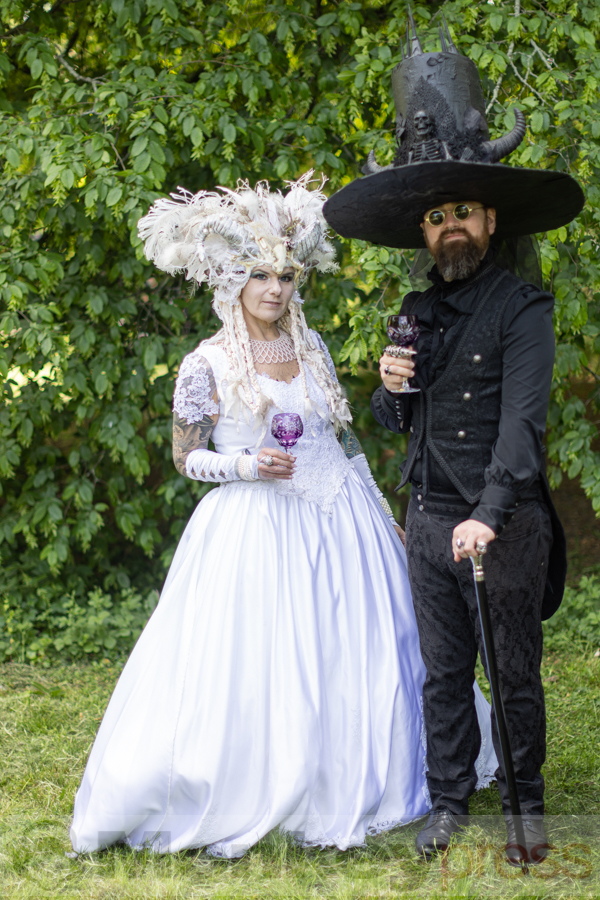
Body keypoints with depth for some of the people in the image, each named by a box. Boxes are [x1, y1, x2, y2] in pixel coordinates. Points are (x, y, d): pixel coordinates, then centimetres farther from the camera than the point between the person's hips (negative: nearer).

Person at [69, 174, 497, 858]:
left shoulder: (310, 346, 8)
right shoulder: (207, 365, -6)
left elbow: (343, 435, 14)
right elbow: (185, 458, -1)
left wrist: (381, 510, 14)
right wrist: (243, 464, -17)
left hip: (339, 517, 5)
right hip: (257, 529, -5)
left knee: (354, 658, 9)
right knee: (260, 668, -4)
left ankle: (344, 797, 25)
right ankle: (236, 806, 11)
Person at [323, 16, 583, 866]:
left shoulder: (522, 308, -7)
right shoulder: (419, 311, 11)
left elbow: (523, 419, -18)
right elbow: (395, 421, 20)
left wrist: (490, 516, -29)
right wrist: (391, 388, -4)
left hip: (505, 523, -5)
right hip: (429, 518, 5)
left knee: (516, 671, 5)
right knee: (443, 671, 11)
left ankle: (527, 804, 19)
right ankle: (449, 804, 21)